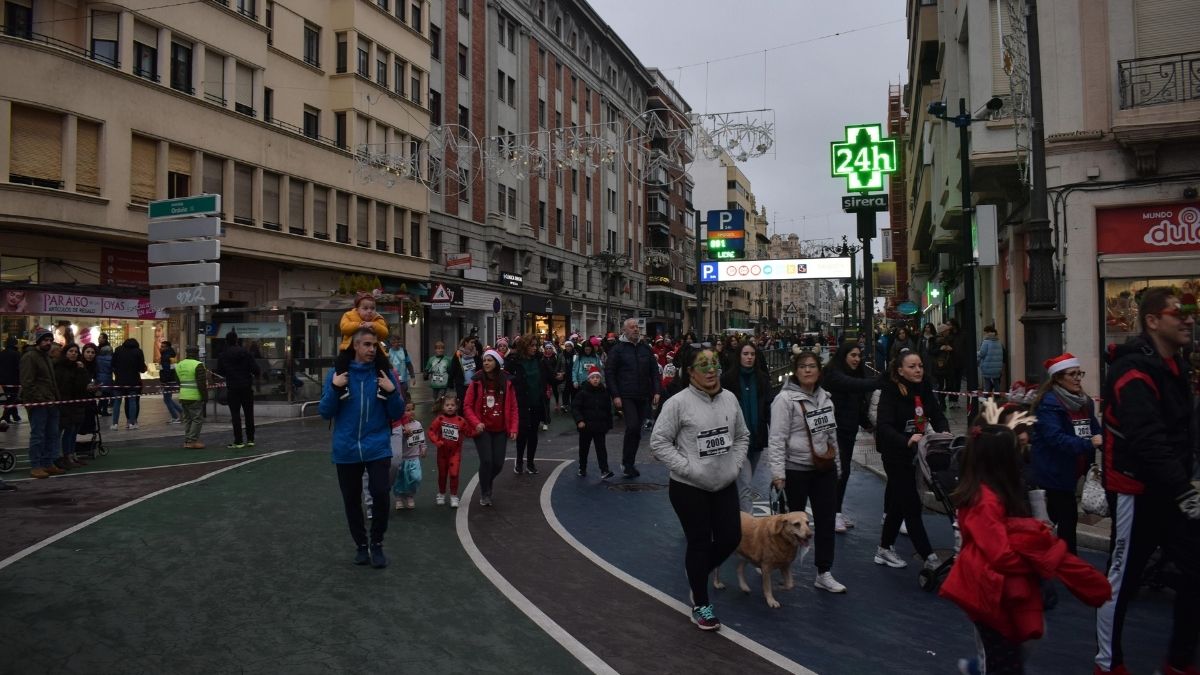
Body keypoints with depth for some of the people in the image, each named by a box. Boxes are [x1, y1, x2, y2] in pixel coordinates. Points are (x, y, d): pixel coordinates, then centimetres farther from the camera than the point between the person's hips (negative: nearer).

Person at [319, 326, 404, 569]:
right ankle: (361, 545, 30)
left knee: (381, 494, -13)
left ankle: (377, 544, 8)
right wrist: (334, 388, -14)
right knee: (351, 500, 11)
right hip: (346, 449, 1)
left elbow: (397, 414, 2)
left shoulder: (384, 374, 0)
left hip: (377, 447, -1)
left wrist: (393, 391, -15)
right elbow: (325, 412, 0)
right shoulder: (337, 373, 0)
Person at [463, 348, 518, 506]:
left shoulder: (507, 382, -2)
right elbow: (468, 406, -3)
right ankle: (485, 494, 12)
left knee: (498, 463, 3)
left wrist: (513, 429, -4)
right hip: (482, 429, -2)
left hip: (500, 430, 2)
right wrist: (476, 423, -17)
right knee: (486, 461, -11)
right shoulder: (477, 382, -6)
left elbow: (513, 408, 3)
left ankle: (486, 484, 36)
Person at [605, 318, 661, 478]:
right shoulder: (617, 349, -2)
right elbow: (609, 373, -4)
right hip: (626, 396, -5)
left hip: (643, 396, 5)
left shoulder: (646, 348, 11)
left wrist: (656, 391, 3)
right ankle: (628, 462, -1)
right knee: (633, 426, -17)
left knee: (636, 430, 9)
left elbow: (654, 371, 13)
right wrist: (615, 396, -10)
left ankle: (629, 463, 22)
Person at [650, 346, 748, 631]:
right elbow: (659, 442, -13)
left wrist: (735, 465, 1)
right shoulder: (678, 403, -15)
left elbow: (742, 436, 14)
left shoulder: (730, 399, 1)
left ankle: (697, 575, 38)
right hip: (688, 488, -5)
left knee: (731, 538, 8)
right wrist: (688, 468, -17)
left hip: (725, 485, 5)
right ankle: (701, 605, 24)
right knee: (700, 544, 5)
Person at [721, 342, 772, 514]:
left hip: (757, 437, 4)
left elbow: (769, 407, 7)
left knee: (745, 483, 16)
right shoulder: (728, 378, -6)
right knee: (745, 485, -11)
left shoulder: (762, 378, 6)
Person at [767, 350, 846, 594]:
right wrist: (778, 473, -20)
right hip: (796, 469, -6)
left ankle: (824, 574, 17)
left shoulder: (825, 397, 8)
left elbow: (832, 433, 17)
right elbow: (777, 438, -16)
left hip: (824, 468, 6)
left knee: (826, 519, 6)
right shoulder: (785, 399, -13)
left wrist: (836, 463, 17)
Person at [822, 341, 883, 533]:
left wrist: (867, 423, 5)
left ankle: (838, 511, 20)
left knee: (844, 471, 11)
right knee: (839, 471, -8)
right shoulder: (834, 375, -13)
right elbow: (856, 385, -31)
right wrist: (884, 381, -40)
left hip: (849, 430, 8)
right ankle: (834, 514, 1)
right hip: (835, 430, -8)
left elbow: (858, 403, 17)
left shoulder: (855, 374, 13)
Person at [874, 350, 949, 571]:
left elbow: (937, 416, 2)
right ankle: (930, 558, 0)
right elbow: (883, 426, -27)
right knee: (912, 506, -5)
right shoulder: (890, 392, -18)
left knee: (898, 503, 17)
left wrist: (944, 432, -19)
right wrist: (907, 440, -43)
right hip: (896, 455, -7)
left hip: (915, 454, 7)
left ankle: (885, 550, 31)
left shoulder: (924, 389, 1)